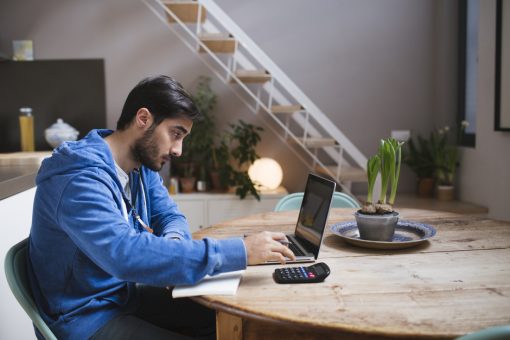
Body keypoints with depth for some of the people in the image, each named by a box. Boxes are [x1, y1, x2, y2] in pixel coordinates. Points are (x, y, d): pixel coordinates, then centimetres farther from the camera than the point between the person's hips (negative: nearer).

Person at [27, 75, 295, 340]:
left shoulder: (142, 164, 0)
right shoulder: (80, 179, -28)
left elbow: (170, 216, 7)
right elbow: (125, 253, -41)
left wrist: (173, 243, -19)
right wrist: (238, 252, -40)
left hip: (127, 293, 8)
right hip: (84, 317, -8)